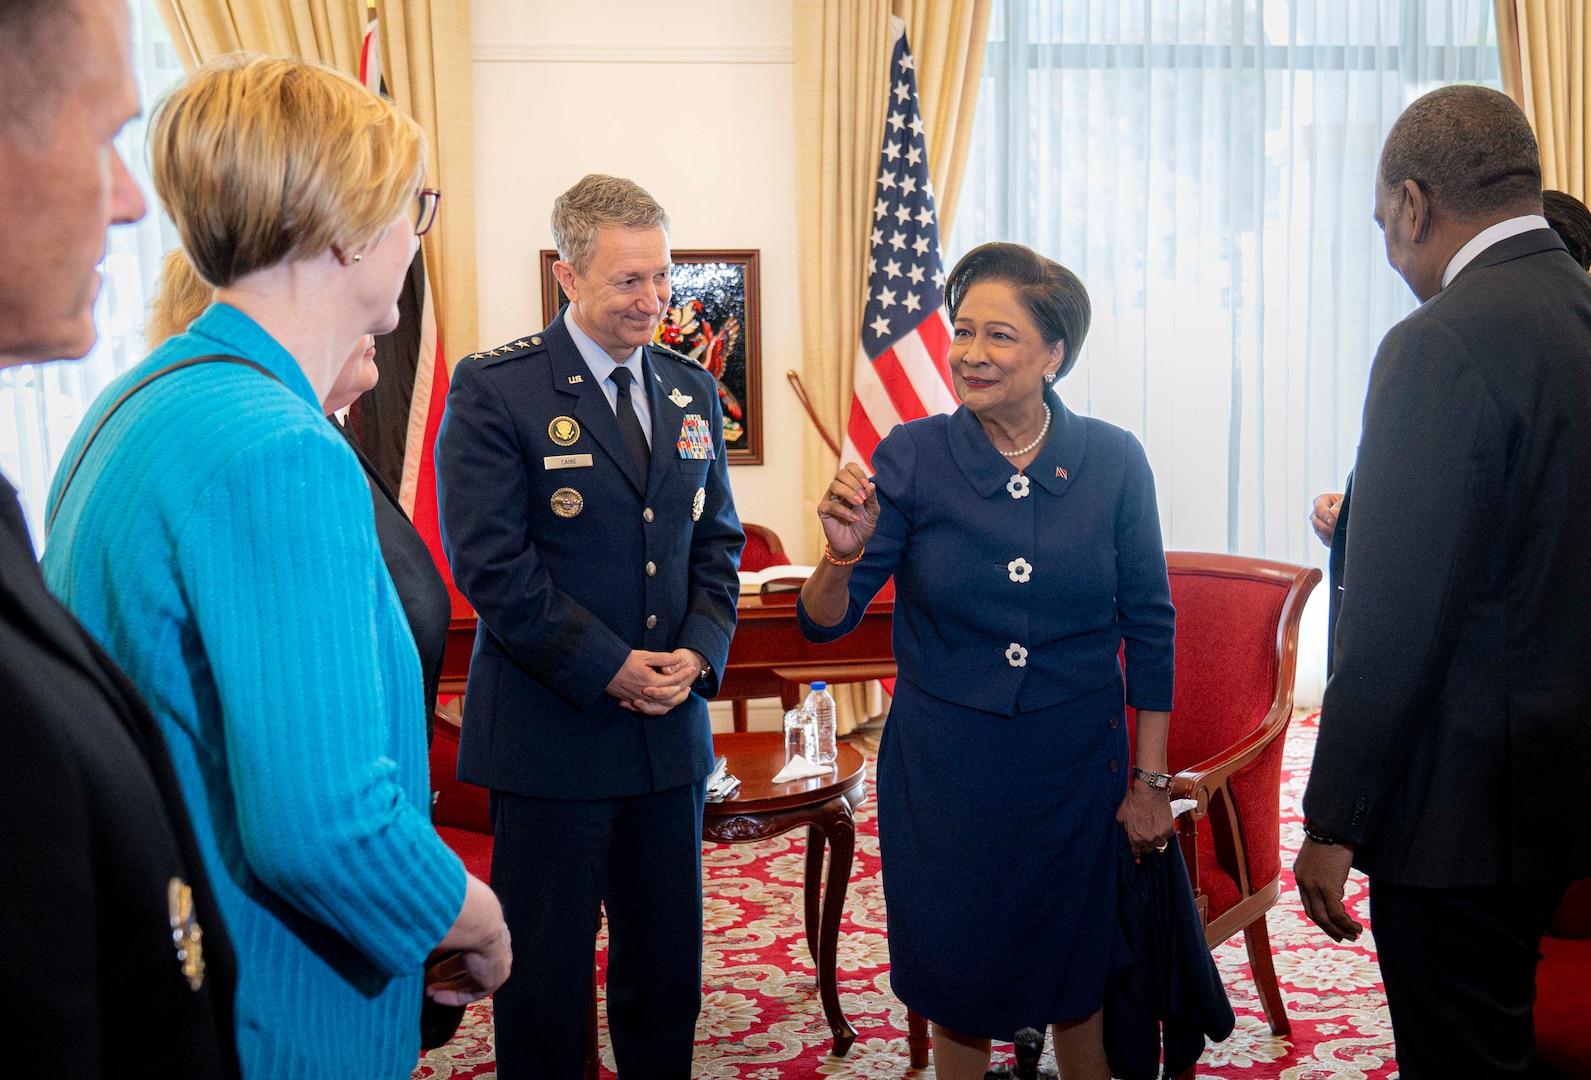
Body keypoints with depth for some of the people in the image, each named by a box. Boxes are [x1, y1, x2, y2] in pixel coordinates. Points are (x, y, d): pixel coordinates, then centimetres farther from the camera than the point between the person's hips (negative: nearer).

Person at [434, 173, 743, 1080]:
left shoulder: (693, 391, 10)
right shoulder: (493, 389, -9)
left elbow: (718, 542, 12)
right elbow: (490, 563, -14)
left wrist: (699, 653, -5)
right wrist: (609, 668, -16)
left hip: (671, 726, 5)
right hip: (551, 727, -5)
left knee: (669, 962, 15)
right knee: (546, 969, 8)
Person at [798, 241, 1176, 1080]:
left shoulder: (1112, 462, -7)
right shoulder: (912, 458, -9)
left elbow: (1148, 627, 1)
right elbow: (823, 623, -9)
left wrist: (1151, 780, 2)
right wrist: (842, 555, -30)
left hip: (1073, 766, 1)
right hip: (943, 767, 0)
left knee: (1077, 980, 16)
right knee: (958, 983, 14)